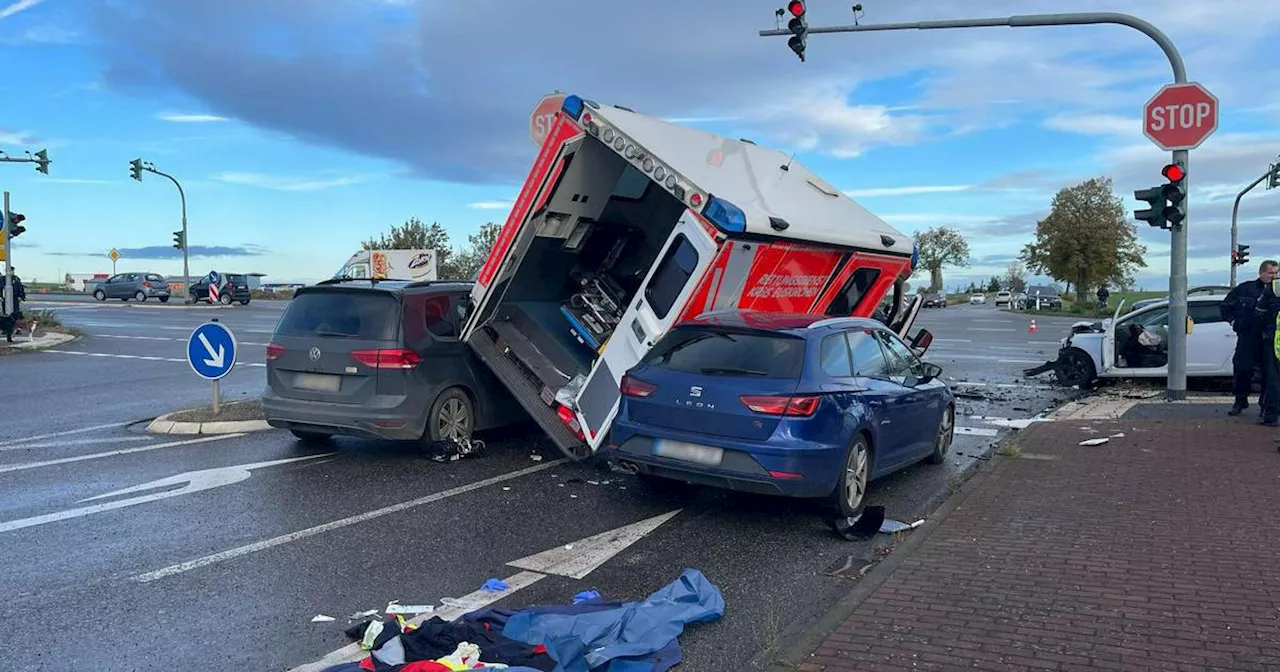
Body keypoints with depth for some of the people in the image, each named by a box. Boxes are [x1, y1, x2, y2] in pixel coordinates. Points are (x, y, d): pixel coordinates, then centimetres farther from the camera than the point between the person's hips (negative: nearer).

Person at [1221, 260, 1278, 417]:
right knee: (1241, 369, 1)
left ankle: (1266, 406, 14)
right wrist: (1233, 321, 5)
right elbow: (1224, 306, 15)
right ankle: (1240, 402, 15)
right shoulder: (1245, 288, 5)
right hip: (1247, 338, 0)